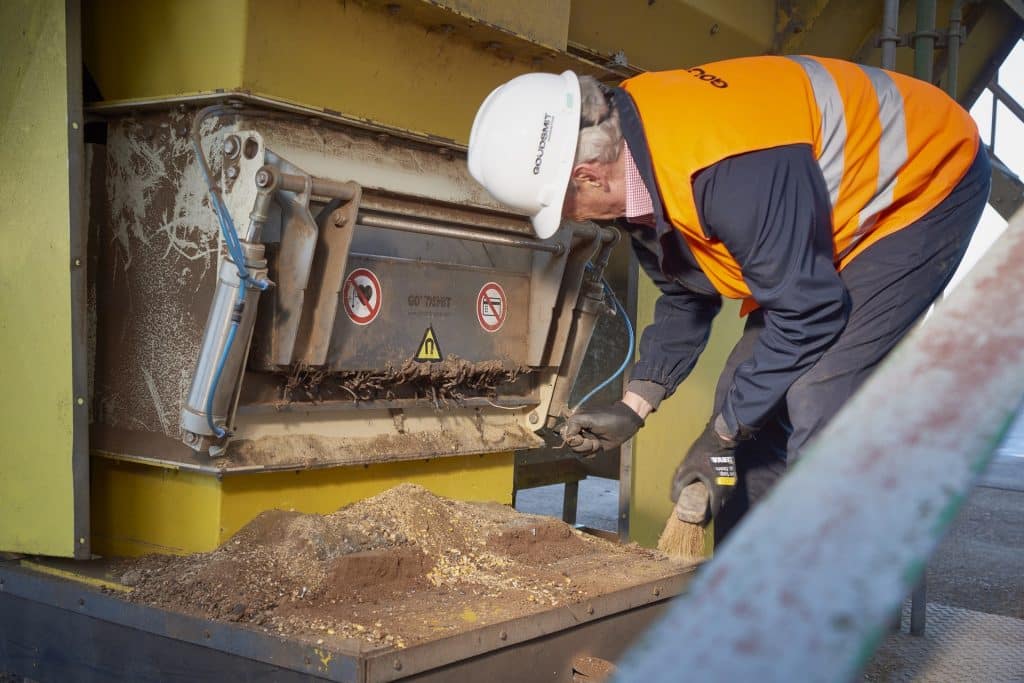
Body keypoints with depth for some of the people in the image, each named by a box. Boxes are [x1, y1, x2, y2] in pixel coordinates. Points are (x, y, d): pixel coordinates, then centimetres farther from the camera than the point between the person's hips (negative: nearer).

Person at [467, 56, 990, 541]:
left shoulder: (727, 169, -39)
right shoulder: (629, 153, -8)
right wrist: (633, 408, -2)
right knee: (751, 402, 5)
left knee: (819, 411, -22)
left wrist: (721, 436, -20)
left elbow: (808, 312, -30)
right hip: (839, 209, 9)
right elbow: (685, 297, 5)